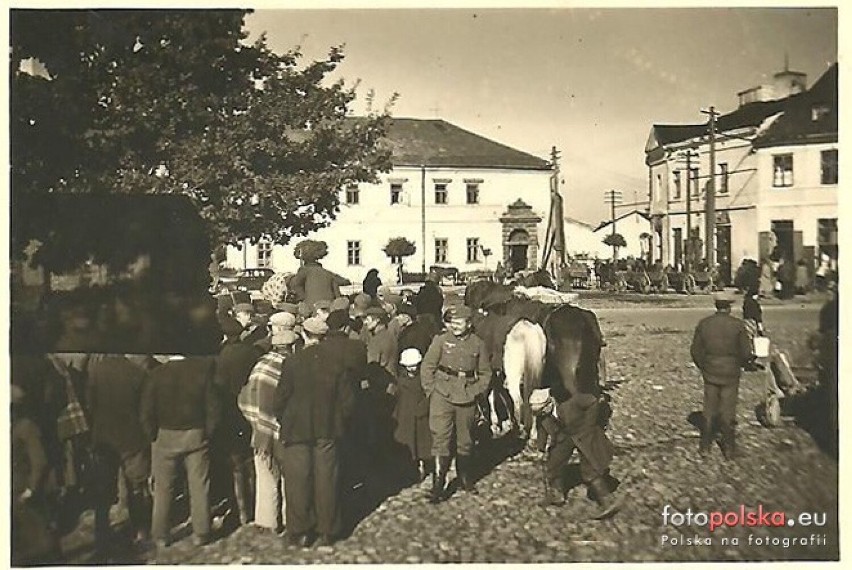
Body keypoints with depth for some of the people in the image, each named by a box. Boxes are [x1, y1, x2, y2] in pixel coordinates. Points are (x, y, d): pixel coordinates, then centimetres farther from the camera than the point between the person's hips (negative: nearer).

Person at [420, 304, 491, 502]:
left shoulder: (478, 344, 1)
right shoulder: (441, 341, -4)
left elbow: (485, 373, 11)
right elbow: (427, 367, 1)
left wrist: (476, 391, 2)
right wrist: (431, 391, -4)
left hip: (467, 399, 2)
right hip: (443, 397, -2)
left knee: (465, 441, 14)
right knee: (441, 440, -5)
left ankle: (465, 478, 33)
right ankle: (438, 484, 1)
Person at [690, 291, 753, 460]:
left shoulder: (704, 324, -6)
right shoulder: (738, 325, -13)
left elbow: (695, 350, -2)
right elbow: (746, 353, -10)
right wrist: (738, 364, 10)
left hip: (710, 374, 2)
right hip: (730, 375, -2)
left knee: (709, 410, 14)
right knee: (728, 412, 10)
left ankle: (705, 446, 21)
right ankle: (729, 449, 19)